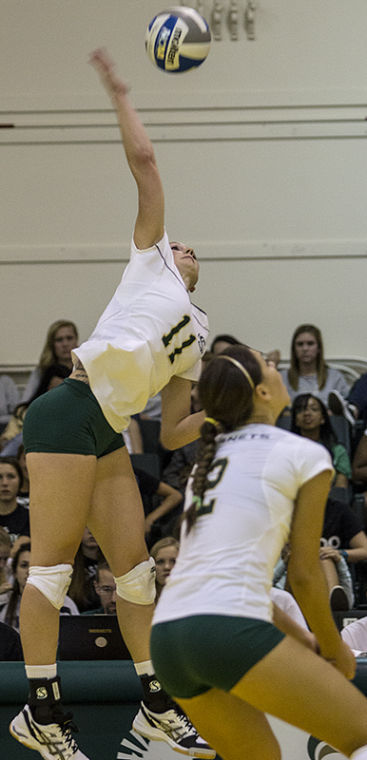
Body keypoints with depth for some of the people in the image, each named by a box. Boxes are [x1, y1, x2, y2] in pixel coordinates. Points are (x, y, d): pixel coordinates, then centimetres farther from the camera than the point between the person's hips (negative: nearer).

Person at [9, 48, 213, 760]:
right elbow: (143, 161, 8)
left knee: (135, 567, 5)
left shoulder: (197, 342, 27)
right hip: (70, 411, -8)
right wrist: (120, 96, 13)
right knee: (53, 563, -10)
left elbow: (171, 433, 22)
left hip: (108, 434, 8)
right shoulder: (148, 259, 14)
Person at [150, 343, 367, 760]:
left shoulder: (207, 462, 24)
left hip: (168, 636, 7)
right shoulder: (306, 455, 3)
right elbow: (303, 576, 3)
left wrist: (302, 640, 31)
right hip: (231, 631, -7)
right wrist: (333, 649, 18)